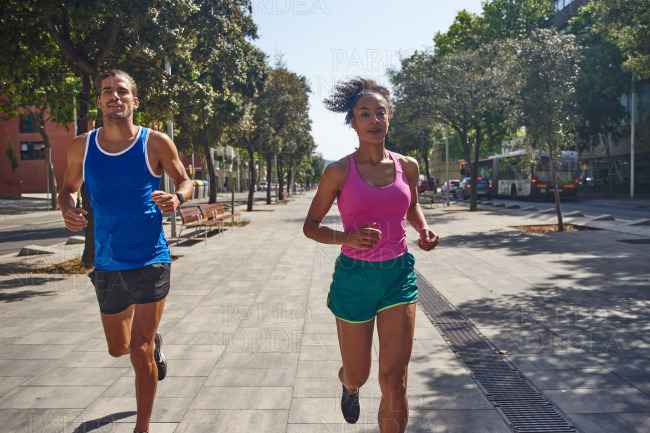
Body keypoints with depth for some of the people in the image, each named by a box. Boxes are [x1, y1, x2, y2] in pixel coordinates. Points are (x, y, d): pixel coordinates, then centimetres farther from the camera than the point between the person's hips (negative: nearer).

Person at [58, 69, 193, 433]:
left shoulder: (156, 143, -5)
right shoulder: (82, 147, 3)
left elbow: (185, 180, 6)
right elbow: (69, 187, 17)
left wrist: (177, 198, -17)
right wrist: (68, 208, -6)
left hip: (150, 262, -4)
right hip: (108, 266, 4)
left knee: (139, 352, -3)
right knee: (118, 349, 18)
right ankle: (154, 340, 54)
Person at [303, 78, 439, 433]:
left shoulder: (407, 167, 3)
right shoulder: (339, 171, -6)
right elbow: (310, 225, -1)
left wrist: (424, 229, 1)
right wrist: (348, 238, -19)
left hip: (398, 274, 2)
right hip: (354, 276, -1)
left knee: (394, 381, -4)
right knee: (357, 375, 15)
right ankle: (348, 388, 54)